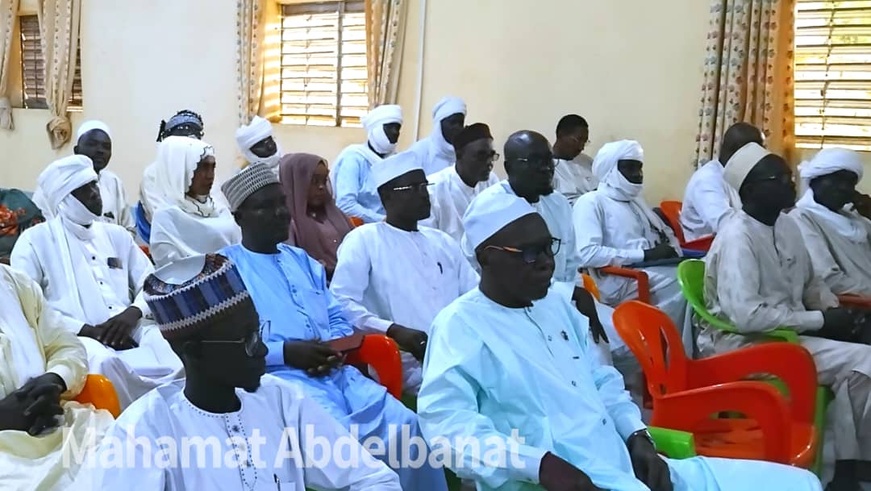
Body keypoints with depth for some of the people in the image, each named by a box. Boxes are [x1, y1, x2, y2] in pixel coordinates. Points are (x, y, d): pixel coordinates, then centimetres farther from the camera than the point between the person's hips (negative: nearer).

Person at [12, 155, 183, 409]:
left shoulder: (116, 234, 21)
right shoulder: (35, 240, 7)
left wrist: (134, 312, -6)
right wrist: (85, 330, -13)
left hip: (130, 333, 4)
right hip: (76, 339, -4)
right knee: (106, 363, -38)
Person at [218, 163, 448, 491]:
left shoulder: (303, 260, 24)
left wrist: (335, 346, -2)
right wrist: (285, 352, -16)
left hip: (337, 372, 6)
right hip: (279, 377, -5)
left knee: (406, 426, -15)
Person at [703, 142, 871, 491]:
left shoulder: (787, 226, 7)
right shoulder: (737, 236, -20)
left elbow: (810, 283, 21)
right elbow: (747, 316, -29)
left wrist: (835, 310, -1)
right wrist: (820, 321, -20)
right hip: (743, 343, -8)